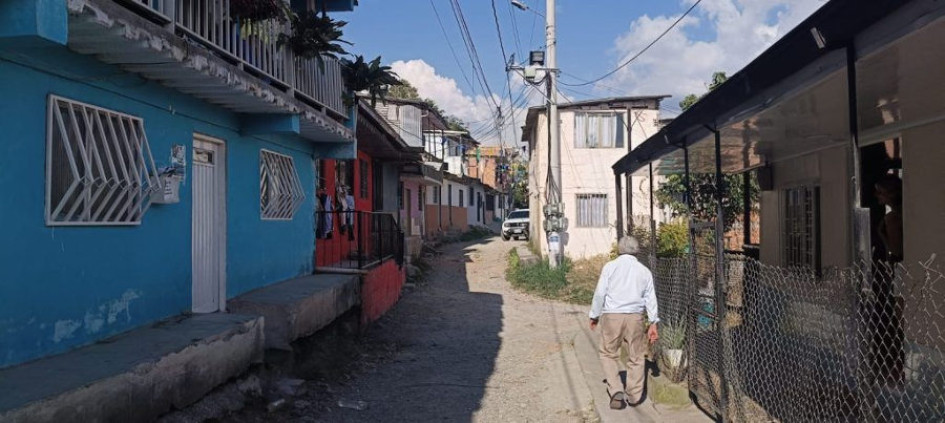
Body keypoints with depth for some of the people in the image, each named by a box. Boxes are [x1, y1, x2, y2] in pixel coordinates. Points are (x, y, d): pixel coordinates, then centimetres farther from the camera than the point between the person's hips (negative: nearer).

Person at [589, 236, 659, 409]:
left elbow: (600, 293, -4)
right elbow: (650, 298, 8)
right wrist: (653, 323, 12)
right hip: (635, 317, 2)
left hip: (612, 316, -2)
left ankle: (616, 391, -2)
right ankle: (634, 395, 20)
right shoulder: (644, 270, 8)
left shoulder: (610, 266, 0)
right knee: (636, 357, 13)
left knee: (608, 354, 10)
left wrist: (594, 315, 6)